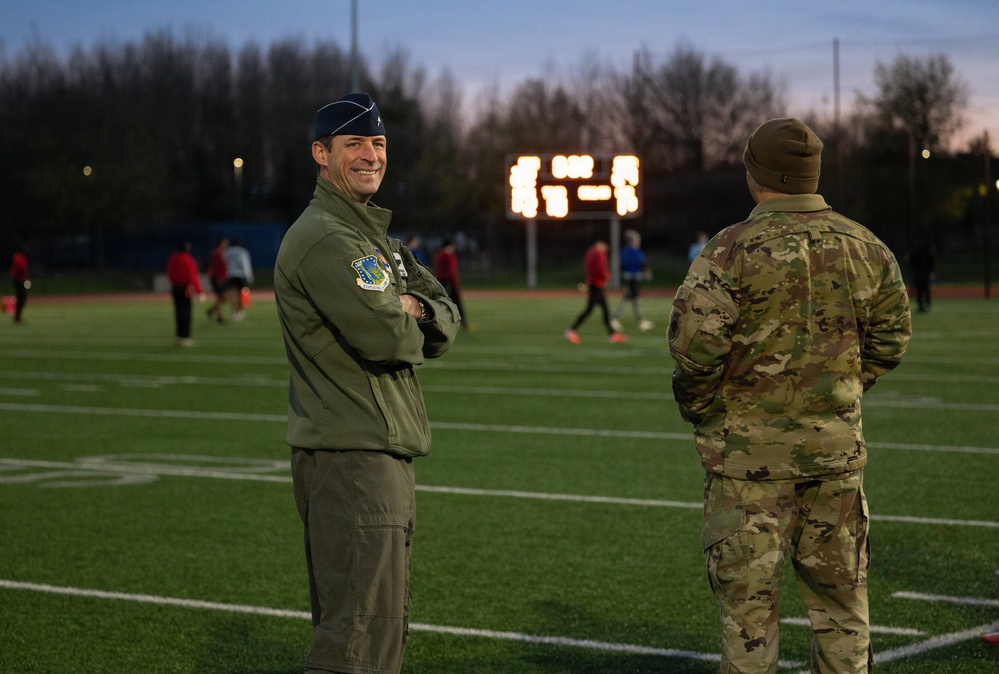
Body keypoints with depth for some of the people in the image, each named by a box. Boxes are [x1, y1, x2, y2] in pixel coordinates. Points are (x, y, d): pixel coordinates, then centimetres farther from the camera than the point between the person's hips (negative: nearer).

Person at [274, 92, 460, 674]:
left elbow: (447, 323, 14)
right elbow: (386, 338, -24)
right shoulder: (322, 239, -13)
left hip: (386, 457, 11)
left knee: (385, 626, 17)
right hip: (350, 459, -11)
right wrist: (408, 324, -1)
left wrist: (418, 311, -9)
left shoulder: (379, 238, 20)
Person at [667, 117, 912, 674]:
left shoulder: (734, 250, -12)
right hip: (837, 441, 4)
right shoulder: (864, 247, 4)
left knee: (749, 593, 3)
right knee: (839, 590, 14)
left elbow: (695, 342, -17)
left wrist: (698, 408, -1)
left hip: (749, 446, -4)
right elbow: (891, 335, 12)